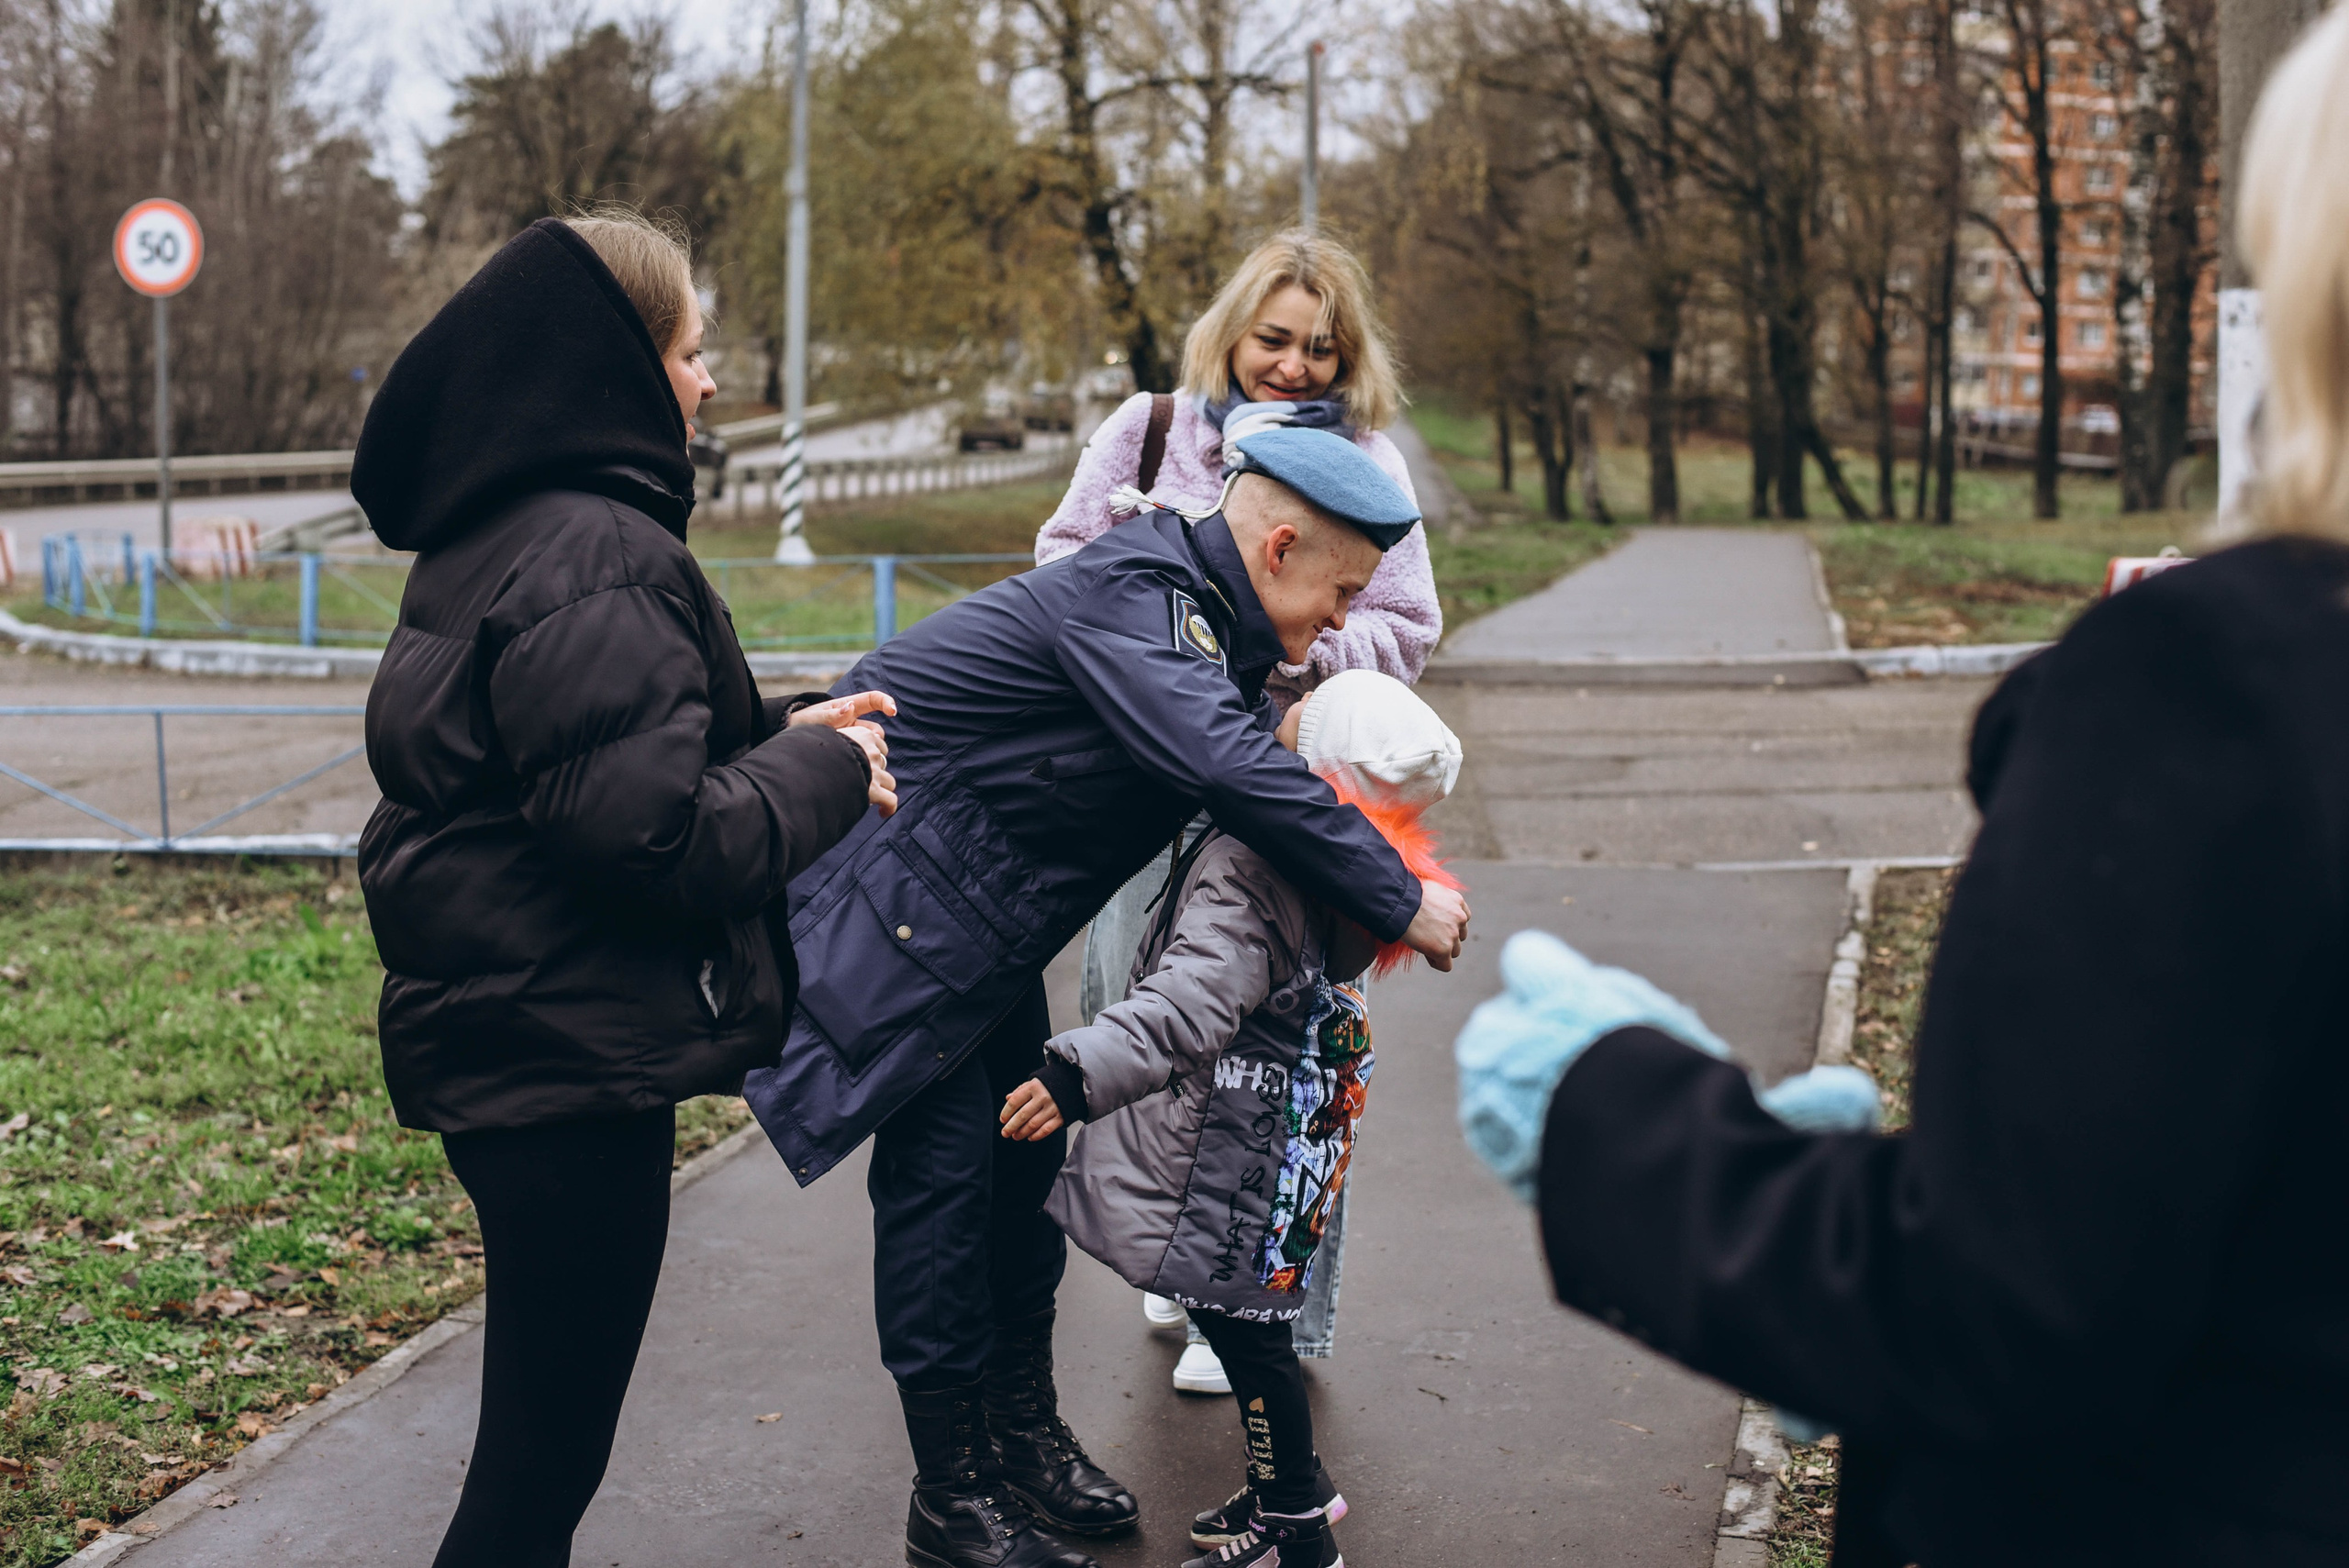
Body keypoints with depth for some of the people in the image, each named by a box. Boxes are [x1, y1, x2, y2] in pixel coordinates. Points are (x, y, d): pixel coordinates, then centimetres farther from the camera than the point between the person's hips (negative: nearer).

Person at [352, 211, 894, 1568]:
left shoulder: (496, 534, 11)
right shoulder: (594, 561, -21)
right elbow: (656, 831, -26)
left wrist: (783, 732, 9)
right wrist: (826, 773, -10)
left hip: (503, 1034, 10)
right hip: (572, 1052, -10)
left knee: (544, 1421, 21)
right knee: (551, 1433, 0)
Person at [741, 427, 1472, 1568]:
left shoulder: (1193, 615, 6)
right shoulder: (1133, 599, -26)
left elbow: (1246, 756, 14)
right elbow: (1235, 776, -37)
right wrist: (1400, 907, -30)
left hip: (973, 901, 10)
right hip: (884, 868, -10)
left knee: (1024, 1145, 13)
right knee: (942, 1162, -7)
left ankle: (1025, 1436, 26)